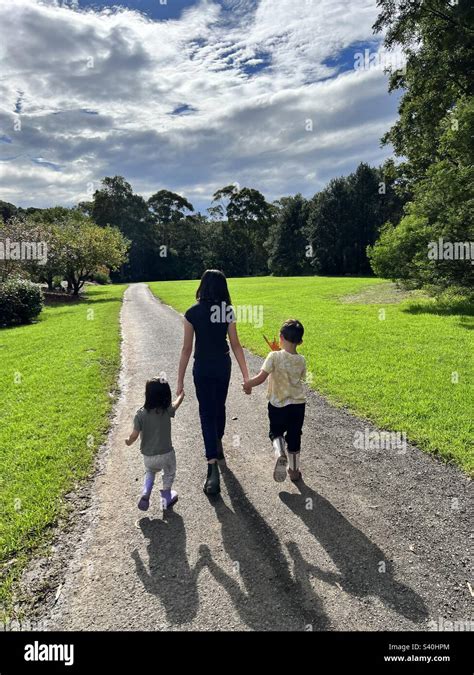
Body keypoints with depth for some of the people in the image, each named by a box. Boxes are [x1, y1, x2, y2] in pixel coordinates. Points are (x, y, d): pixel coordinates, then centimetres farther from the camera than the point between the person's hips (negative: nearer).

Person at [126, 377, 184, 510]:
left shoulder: (141, 414, -17)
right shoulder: (167, 410, -14)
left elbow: (134, 435, -12)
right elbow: (176, 403, 8)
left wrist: (128, 441, 11)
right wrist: (181, 395, 30)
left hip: (148, 456, 1)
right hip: (166, 454, -1)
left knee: (150, 473, 30)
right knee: (169, 474, 27)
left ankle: (145, 494, 12)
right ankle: (166, 498, 36)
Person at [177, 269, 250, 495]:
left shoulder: (193, 313, -12)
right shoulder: (228, 312, -4)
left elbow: (187, 348, -11)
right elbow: (235, 345, -4)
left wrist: (180, 380, -5)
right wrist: (246, 375, 1)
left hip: (203, 368, -3)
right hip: (223, 366, 3)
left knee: (208, 414, 0)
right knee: (219, 407, 23)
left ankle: (213, 467, -9)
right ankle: (217, 447, 45)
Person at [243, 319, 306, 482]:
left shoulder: (274, 356, -16)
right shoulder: (301, 360, -5)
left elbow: (261, 377, -19)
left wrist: (248, 384, -1)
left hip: (277, 404, -3)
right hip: (298, 404, 3)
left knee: (276, 432, 18)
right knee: (294, 436, 17)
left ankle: (280, 454, -11)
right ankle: (294, 470, 28)